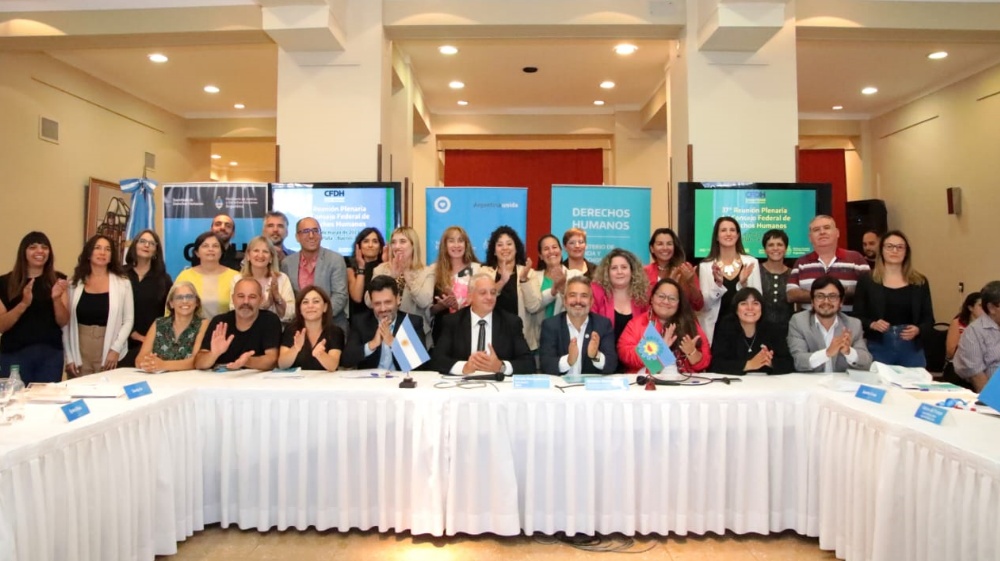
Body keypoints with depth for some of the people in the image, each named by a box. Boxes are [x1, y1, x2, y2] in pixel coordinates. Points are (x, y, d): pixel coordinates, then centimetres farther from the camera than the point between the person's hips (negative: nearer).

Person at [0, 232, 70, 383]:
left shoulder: (58, 280, 5)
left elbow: (63, 322, 0)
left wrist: (56, 298, -18)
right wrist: (24, 304, -20)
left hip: (51, 353, 1)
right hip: (14, 354, -1)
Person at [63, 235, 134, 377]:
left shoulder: (122, 283, 1)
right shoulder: (75, 283, 5)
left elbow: (128, 320, 0)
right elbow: (67, 322, 4)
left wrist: (116, 349, -11)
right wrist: (69, 357, 0)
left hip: (109, 352, -1)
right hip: (80, 352, 1)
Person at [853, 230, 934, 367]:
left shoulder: (920, 282, 6)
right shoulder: (866, 281, -1)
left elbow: (929, 319, 8)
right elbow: (857, 316, 0)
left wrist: (918, 330, -11)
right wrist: (872, 325, -18)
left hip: (911, 348, 2)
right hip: (878, 348, -2)